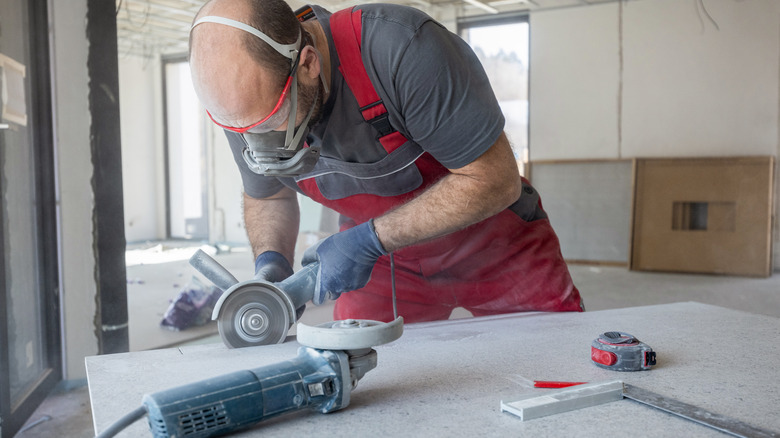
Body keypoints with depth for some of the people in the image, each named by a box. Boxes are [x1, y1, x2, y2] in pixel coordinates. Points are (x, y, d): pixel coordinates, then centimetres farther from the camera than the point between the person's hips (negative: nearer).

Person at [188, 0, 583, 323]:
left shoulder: (401, 49, -36)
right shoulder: (243, 97, -18)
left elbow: (494, 180, -29)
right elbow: (267, 197, 3)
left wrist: (368, 240, -31)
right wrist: (270, 262, -18)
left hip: (491, 240, -2)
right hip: (381, 255, 3)